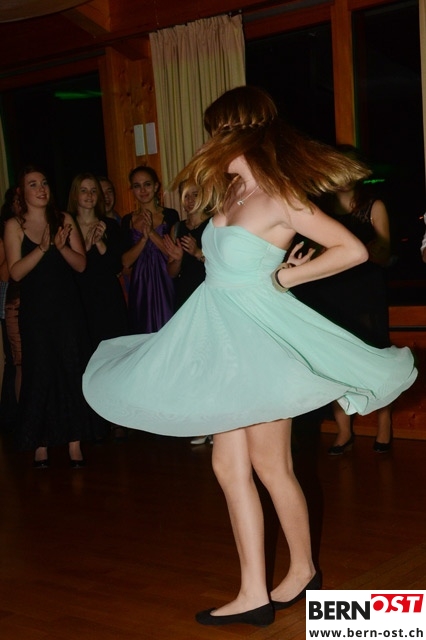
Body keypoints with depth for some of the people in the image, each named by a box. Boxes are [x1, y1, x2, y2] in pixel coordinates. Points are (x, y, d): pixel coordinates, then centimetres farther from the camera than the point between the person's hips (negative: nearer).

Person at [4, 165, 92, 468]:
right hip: (35, 310, -1)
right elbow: (16, 272, -10)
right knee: (39, 373, 1)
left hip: (68, 308, 2)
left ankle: (74, 440, 7)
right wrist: (43, 248, -22)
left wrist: (61, 247, -17)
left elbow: (81, 264, 0)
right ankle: (41, 443, 10)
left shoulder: (64, 220, 5)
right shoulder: (15, 226, -1)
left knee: (72, 370, 0)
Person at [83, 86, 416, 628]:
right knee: (229, 466, 6)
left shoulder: (279, 198, -14)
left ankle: (303, 570, 26)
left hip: (260, 337, -8)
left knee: (270, 464, 4)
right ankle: (253, 594, 13)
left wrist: (286, 277, -11)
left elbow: (353, 249, -16)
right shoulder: (233, 193, 10)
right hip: (222, 339, 8)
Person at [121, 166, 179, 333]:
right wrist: (144, 238, -12)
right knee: (143, 334, 4)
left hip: (164, 284, -2)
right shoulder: (128, 220, 8)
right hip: (140, 287, 2)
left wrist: (152, 233, -15)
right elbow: (126, 262, 0)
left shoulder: (170, 215, 0)